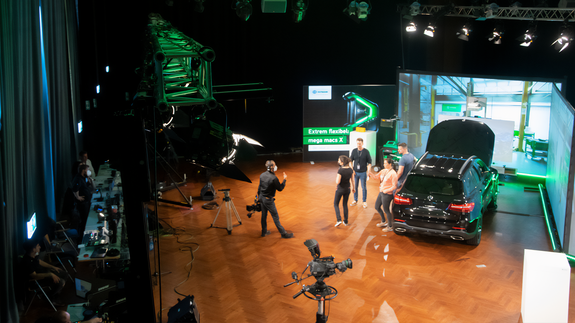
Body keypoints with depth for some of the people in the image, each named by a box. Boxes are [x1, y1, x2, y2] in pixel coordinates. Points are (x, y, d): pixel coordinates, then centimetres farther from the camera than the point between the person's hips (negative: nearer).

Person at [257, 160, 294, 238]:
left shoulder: (262, 175, -2)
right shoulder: (274, 178, -25)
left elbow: (259, 187, 9)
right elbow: (280, 188, -13)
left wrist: (259, 196, 22)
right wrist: (284, 179, -3)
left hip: (262, 197, 7)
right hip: (268, 200, -7)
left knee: (264, 215, 19)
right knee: (275, 217, 2)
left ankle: (264, 232, 32)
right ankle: (283, 233, 11)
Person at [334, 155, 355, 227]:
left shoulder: (340, 170, -25)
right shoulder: (350, 170, -7)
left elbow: (337, 182, -28)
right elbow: (352, 180, 3)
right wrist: (353, 188, 18)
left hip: (340, 189, -5)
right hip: (347, 189, 5)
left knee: (336, 204, 12)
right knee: (345, 204, 20)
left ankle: (339, 220, -2)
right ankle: (345, 221, 24)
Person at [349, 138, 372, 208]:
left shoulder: (366, 151, -9)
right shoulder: (354, 151, -1)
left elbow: (369, 163, -5)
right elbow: (350, 161, 8)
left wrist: (368, 173, -10)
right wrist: (352, 170, -1)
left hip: (363, 173, -3)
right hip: (355, 172, 3)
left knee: (364, 187, 6)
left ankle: (364, 201, 19)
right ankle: (355, 200, 26)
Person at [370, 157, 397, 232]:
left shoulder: (393, 174, -20)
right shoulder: (383, 171, 5)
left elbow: (394, 186, -19)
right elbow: (376, 176, 12)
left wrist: (386, 190, -21)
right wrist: (370, 173, -7)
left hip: (387, 194, -9)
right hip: (381, 192, 9)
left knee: (386, 210, 2)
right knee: (377, 207, 20)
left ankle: (390, 227, 19)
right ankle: (383, 222, 39)